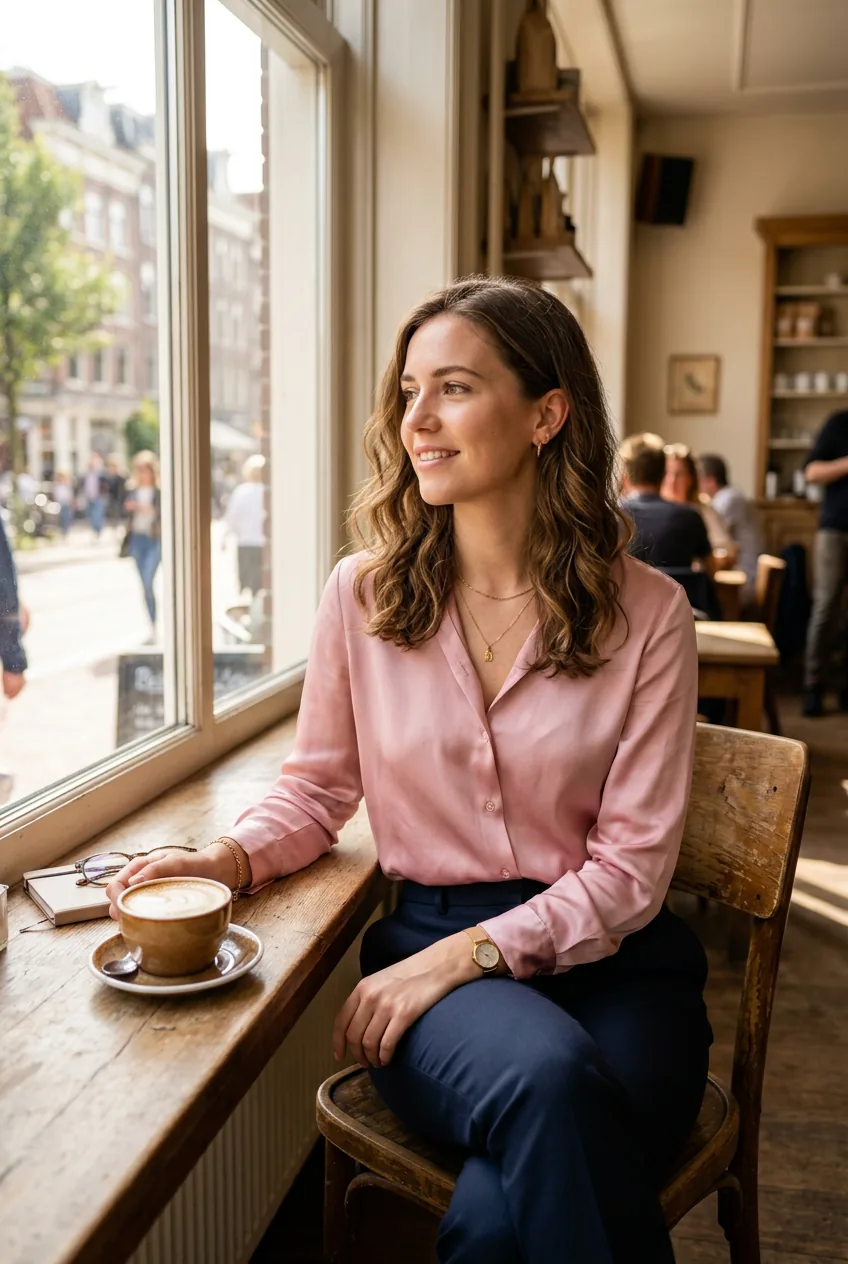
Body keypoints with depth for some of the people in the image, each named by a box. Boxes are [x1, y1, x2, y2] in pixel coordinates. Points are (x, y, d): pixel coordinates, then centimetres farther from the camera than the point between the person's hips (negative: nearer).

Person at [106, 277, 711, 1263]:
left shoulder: (645, 613, -3)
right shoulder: (364, 593, 1)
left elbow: (630, 866, -4)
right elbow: (317, 785, 13)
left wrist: (466, 952, -15)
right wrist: (227, 858, -7)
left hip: (607, 957, 0)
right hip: (424, 942, 1)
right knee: (545, 1075, -33)